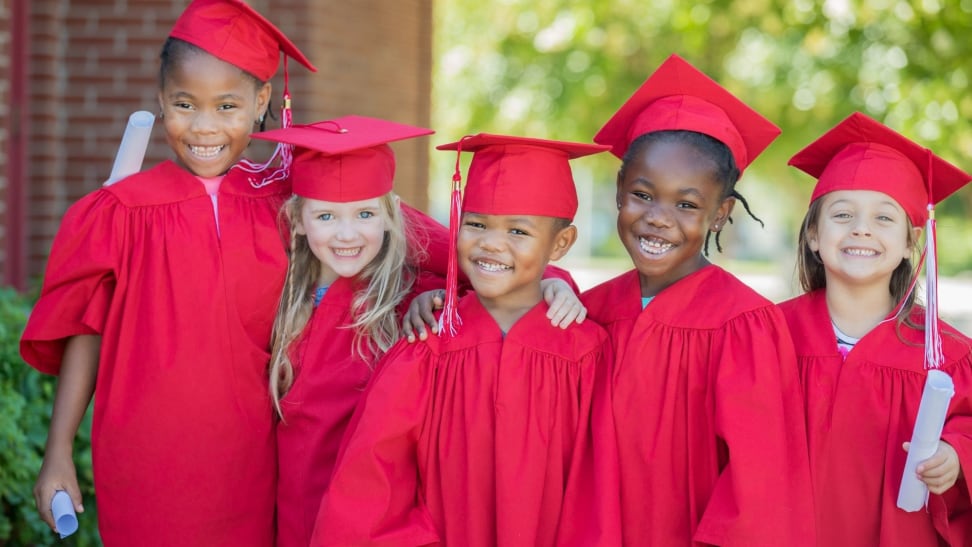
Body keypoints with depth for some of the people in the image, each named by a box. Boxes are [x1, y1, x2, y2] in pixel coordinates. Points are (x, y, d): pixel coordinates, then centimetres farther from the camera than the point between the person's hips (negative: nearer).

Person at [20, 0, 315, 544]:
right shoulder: (123, 214, -5)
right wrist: (59, 454, 1)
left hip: (248, 469, 2)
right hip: (145, 469, -1)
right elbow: (84, 333, 0)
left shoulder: (283, 208, -1)